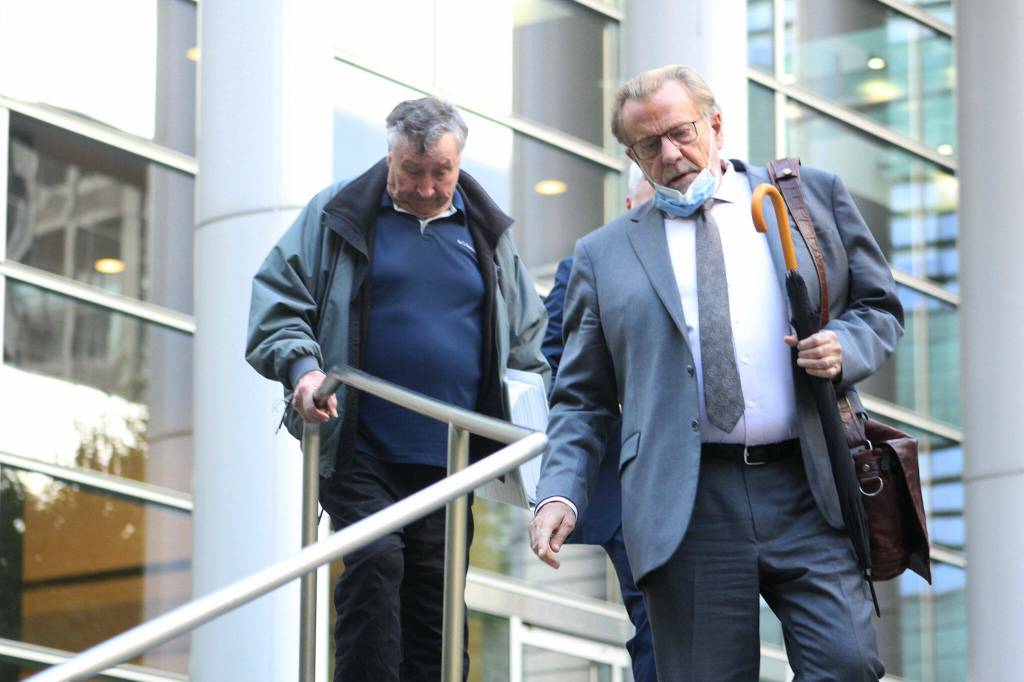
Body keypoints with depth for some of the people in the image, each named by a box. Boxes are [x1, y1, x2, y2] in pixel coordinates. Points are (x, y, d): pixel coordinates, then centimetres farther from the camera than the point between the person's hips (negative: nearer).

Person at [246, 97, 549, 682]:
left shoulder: (487, 232, 12)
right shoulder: (338, 216, 2)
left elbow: (526, 334, 21)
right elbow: (276, 302, 3)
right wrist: (302, 365, -15)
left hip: (448, 459, 3)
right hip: (361, 454, -3)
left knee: (435, 596, 5)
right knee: (376, 562, -21)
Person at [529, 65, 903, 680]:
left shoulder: (813, 195, 14)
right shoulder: (605, 254, 15)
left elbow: (880, 307, 18)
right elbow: (581, 399, 15)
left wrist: (846, 347, -5)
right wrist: (561, 492, -1)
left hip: (808, 492, 0)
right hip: (687, 508, 0)